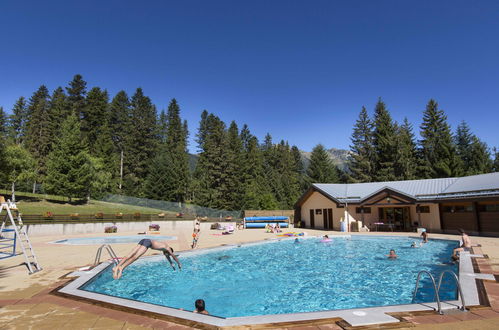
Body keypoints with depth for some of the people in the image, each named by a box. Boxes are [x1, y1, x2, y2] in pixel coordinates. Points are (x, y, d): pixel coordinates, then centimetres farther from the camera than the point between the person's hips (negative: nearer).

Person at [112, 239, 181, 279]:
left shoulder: (164, 245, 35)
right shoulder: (167, 248, 16)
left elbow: (168, 256, 50)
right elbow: (174, 256, 26)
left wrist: (172, 264, 60)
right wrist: (179, 264, 41)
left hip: (143, 241, 7)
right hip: (148, 242, -7)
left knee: (129, 256, -7)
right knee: (135, 257, -21)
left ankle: (116, 267, -21)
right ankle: (122, 267, -39)